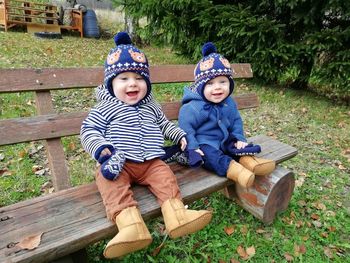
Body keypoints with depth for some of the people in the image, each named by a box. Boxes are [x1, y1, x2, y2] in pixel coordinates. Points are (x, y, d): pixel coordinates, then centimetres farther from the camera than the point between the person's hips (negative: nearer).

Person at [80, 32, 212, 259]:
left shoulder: (152, 107, 18)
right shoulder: (106, 109, 3)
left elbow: (165, 125, 30)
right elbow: (88, 131, -3)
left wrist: (181, 136, 15)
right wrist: (102, 150, -21)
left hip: (151, 162, 4)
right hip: (119, 163, -3)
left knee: (166, 177, -20)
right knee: (111, 183, -31)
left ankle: (178, 216, -27)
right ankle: (131, 226, -47)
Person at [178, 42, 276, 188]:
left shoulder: (229, 103, 2)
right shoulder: (193, 108, -22)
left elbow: (236, 121, 14)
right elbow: (185, 127, -19)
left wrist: (239, 138, 5)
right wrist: (193, 148, -24)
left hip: (223, 140, 8)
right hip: (203, 144, -8)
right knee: (211, 154, -33)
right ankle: (231, 168, -48)